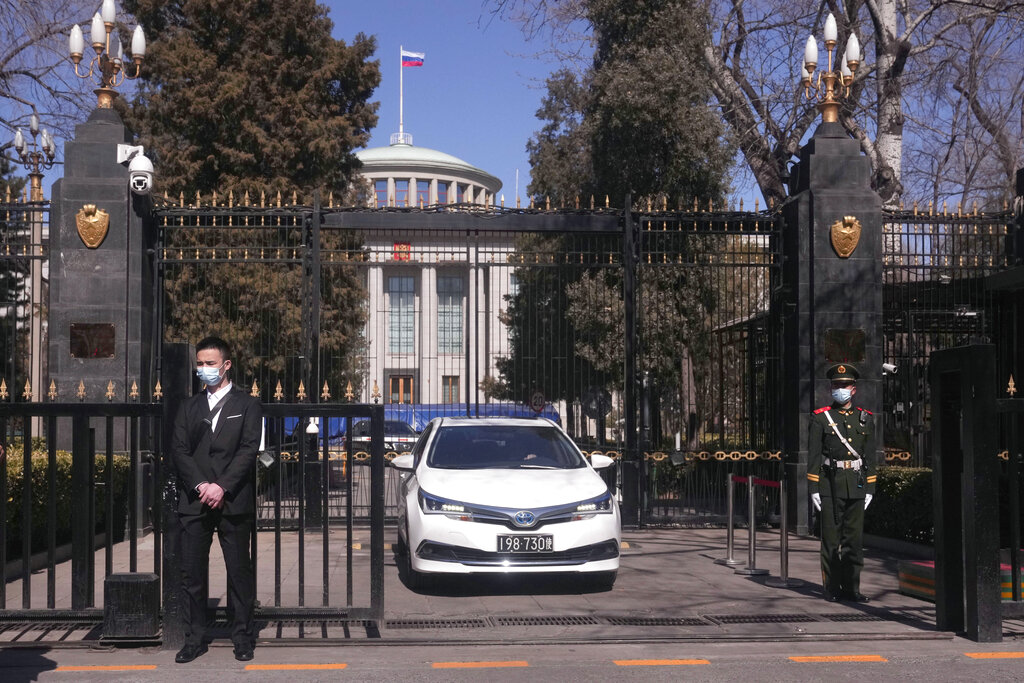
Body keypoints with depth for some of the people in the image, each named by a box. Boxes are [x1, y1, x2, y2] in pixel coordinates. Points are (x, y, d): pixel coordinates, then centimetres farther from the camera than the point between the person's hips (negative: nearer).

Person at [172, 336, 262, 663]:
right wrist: (201, 486, -10)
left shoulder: (247, 405, 5)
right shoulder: (190, 407, 15)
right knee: (192, 573, 3)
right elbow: (179, 450, 5)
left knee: (239, 571, 1)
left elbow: (249, 450, -4)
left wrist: (222, 487, -14)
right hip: (194, 501, 3)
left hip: (233, 501, -3)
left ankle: (243, 637, 9)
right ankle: (195, 639, 11)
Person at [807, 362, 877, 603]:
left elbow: (870, 456, 12)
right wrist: (813, 489, -7)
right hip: (829, 485, -3)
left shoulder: (865, 419, 10)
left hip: (856, 486, 3)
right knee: (831, 539, 1)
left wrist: (869, 489, 7)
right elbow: (813, 456, -2)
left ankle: (851, 587, 12)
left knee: (854, 539, 5)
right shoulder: (820, 418, 1)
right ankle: (832, 589, 8)